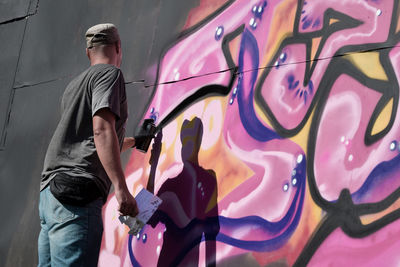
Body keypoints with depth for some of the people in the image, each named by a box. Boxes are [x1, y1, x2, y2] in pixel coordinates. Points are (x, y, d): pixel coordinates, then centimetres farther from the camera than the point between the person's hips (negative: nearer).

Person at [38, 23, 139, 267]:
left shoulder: (75, 85, 28)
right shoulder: (110, 73, 2)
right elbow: (102, 130, -15)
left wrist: (133, 141, 57)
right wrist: (121, 189, -22)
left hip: (51, 192, 9)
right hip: (77, 194, -9)